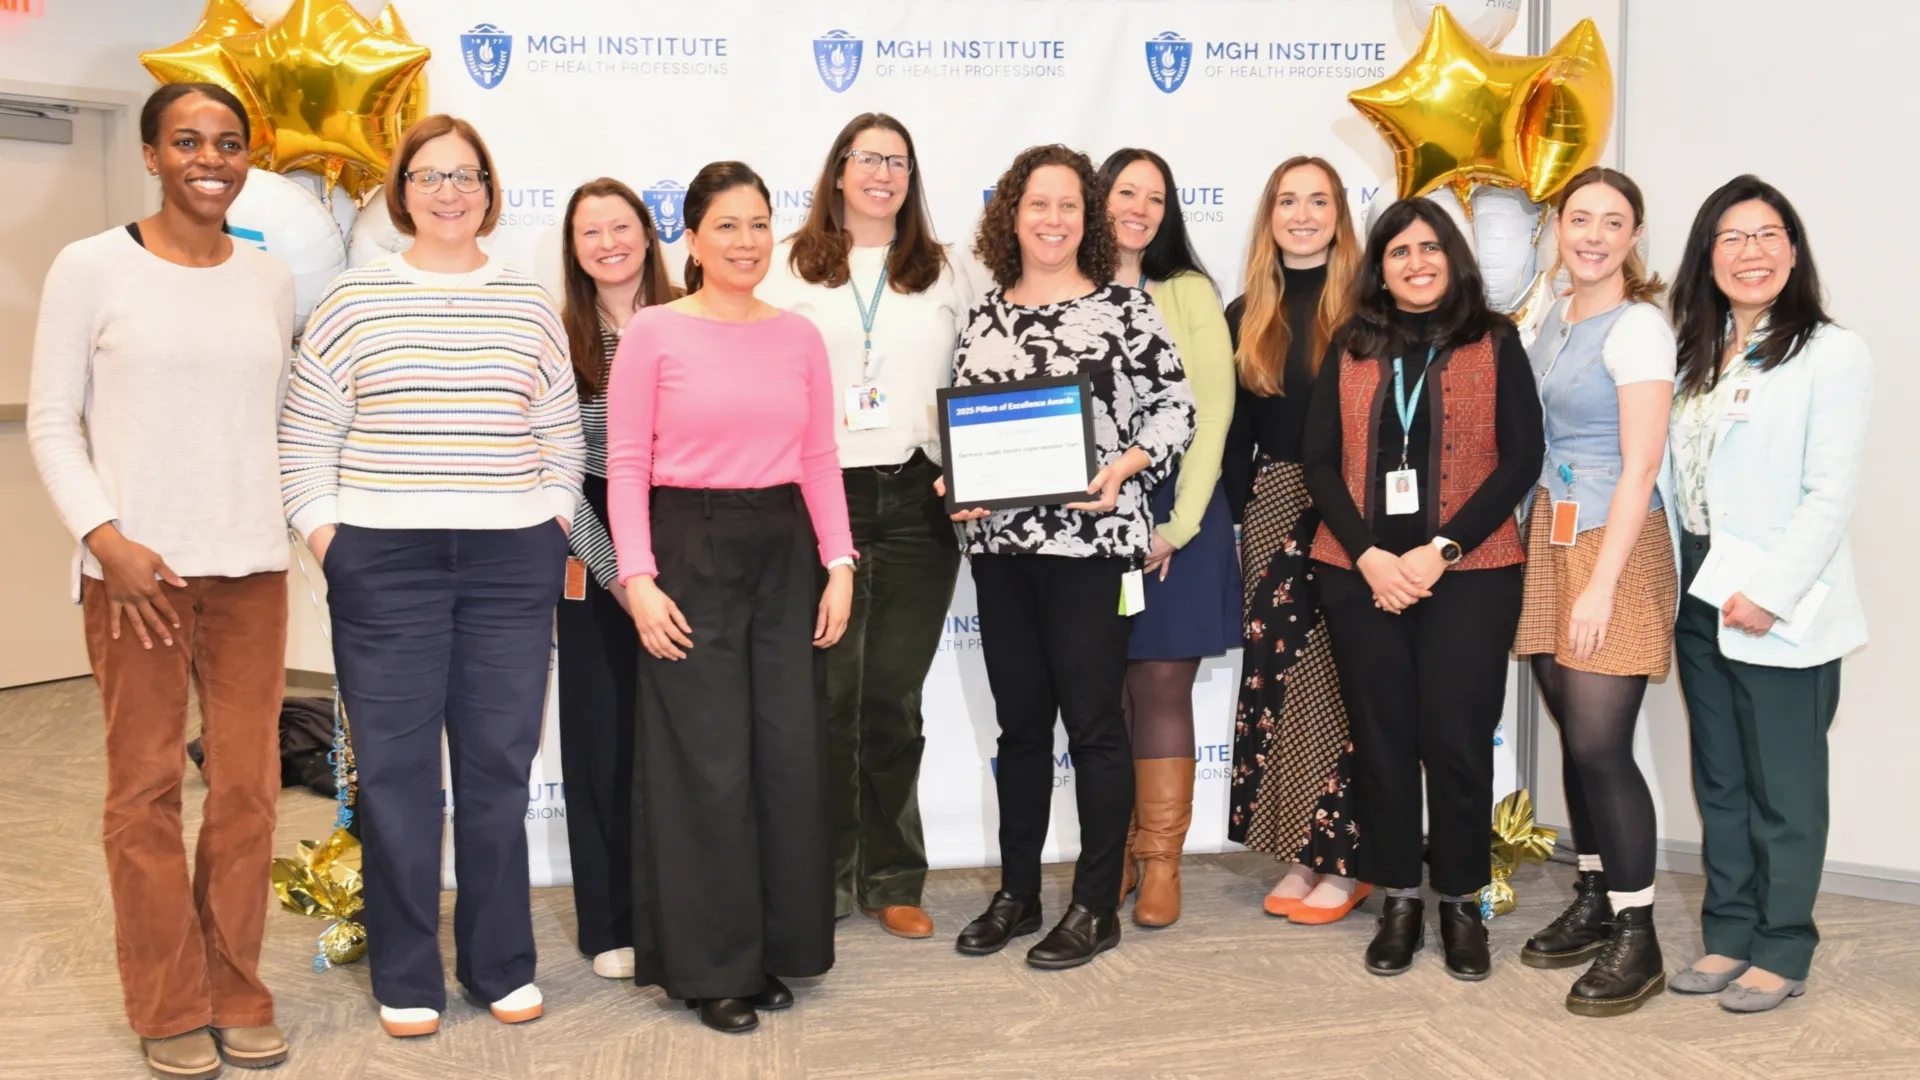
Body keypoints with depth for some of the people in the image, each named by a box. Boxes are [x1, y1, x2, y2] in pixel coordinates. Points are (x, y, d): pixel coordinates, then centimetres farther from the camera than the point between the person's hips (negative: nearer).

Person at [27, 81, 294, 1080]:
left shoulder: (271, 279, 9)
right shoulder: (92, 268, -1)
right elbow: (51, 424, -1)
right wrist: (106, 538, -12)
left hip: (251, 565, 3)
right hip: (136, 565, -3)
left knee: (249, 786, 6)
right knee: (146, 787, 3)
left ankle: (237, 997, 21)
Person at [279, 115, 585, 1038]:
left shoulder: (531, 304, 9)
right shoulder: (353, 300, 3)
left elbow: (562, 434, 12)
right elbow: (303, 435, 5)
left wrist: (553, 521, 3)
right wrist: (323, 533, -3)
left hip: (512, 564, 2)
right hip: (383, 564, -1)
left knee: (497, 767, 7)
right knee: (395, 770, 3)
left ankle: (502, 965, 21)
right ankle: (405, 979, 16)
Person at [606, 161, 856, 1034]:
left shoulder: (799, 336, 9)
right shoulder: (653, 332, -2)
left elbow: (819, 461, 9)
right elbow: (626, 464, -5)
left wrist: (839, 563, 1)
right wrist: (638, 577, -13)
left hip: (784, 551, 4)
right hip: (691, 547, -4)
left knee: (788, 752, 7)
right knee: (706, 759, -1)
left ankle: (770, 949, 23)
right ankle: (709, 964, 13)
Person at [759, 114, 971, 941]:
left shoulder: (942, 275, 14)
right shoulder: (789, 269, 6)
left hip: (916, 501, 2)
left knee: (894, 699, 7)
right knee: (826, 698, 3)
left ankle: (894, 881, 17)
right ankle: (823, 879, 16)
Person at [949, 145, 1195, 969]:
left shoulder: (1123, 307, -2)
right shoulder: (987, 315, 11)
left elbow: (1176, 407, -4)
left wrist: (1124, 468, -18)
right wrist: (953, 485, -2)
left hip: (1091, 539, -5)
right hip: (999, 542, 5)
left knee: (1092, 722, 2)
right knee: (1019, 722, 13)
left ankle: (1096, 907, 14)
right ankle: (1017, 893, 25)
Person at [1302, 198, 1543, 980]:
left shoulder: (1494, 344, 4)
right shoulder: (1351, 349, 10)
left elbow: (1521, 458, -3)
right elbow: (1320, 460, 4)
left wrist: (1441, 551, -11)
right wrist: (1368, 555, -9)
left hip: (1469, 573, -2)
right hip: (1361, 573, 2)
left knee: (1458, 740, -1)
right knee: (1381, 737, 6)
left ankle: (1461, 902, 14)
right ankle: (1399, 900, 18)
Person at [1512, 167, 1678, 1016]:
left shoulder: (1638, 326, -11)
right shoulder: (1554, 319, 13)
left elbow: (1639, 466, -16)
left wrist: (1601, 585, -19)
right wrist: (1539, 547, 9)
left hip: (1614, 542, -7)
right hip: (1549, 534, 7)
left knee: (1599, 742, -8)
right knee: (1574, 734, 11)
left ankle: (1636, 938, 4)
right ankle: (1593, 899, 24)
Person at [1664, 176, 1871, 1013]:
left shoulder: (1832, 354, -8)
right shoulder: (1695, 353, 12)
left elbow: (1831, 494, -13)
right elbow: (1674, 475, 11)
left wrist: (1769, 592, -18)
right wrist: (1678, 581, 4)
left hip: (1782, 612, -6)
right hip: (1699, 601, 6)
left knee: (1783, 789, 3)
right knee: (1719, 783, 14)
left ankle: (1781, 953, 16)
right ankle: (1727, 934, 25)